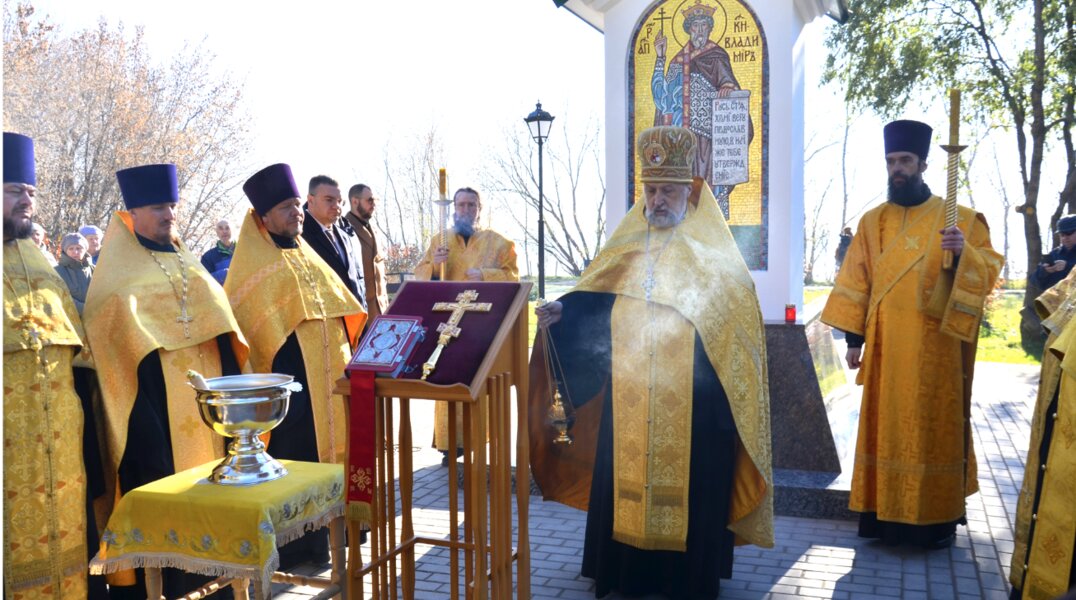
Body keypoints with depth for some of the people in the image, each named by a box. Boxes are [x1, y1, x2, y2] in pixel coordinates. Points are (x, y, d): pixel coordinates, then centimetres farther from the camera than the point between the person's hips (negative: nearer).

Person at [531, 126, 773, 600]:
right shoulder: (627, 246, 9)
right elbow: (594, 304, 10)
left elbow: (737, 325, -6)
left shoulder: (713, 254, -3)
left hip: (691, 407, -4)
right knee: (625, 482, 10)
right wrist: (562, 311, -9)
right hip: (628, 404, 4)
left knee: (686, 488, 3)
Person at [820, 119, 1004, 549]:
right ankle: (885, 512, 12)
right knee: (885, 426, 4)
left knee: (934, 426, 2)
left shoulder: (957, 218, 3)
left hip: (934, 347, -2)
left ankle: (938, 516, 12)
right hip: (884, 348, 2)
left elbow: (989, 269, 0)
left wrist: (963, 252, -22)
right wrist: (853, 337, 1)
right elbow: (855, 282, 7)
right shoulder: (872, 221, 9)